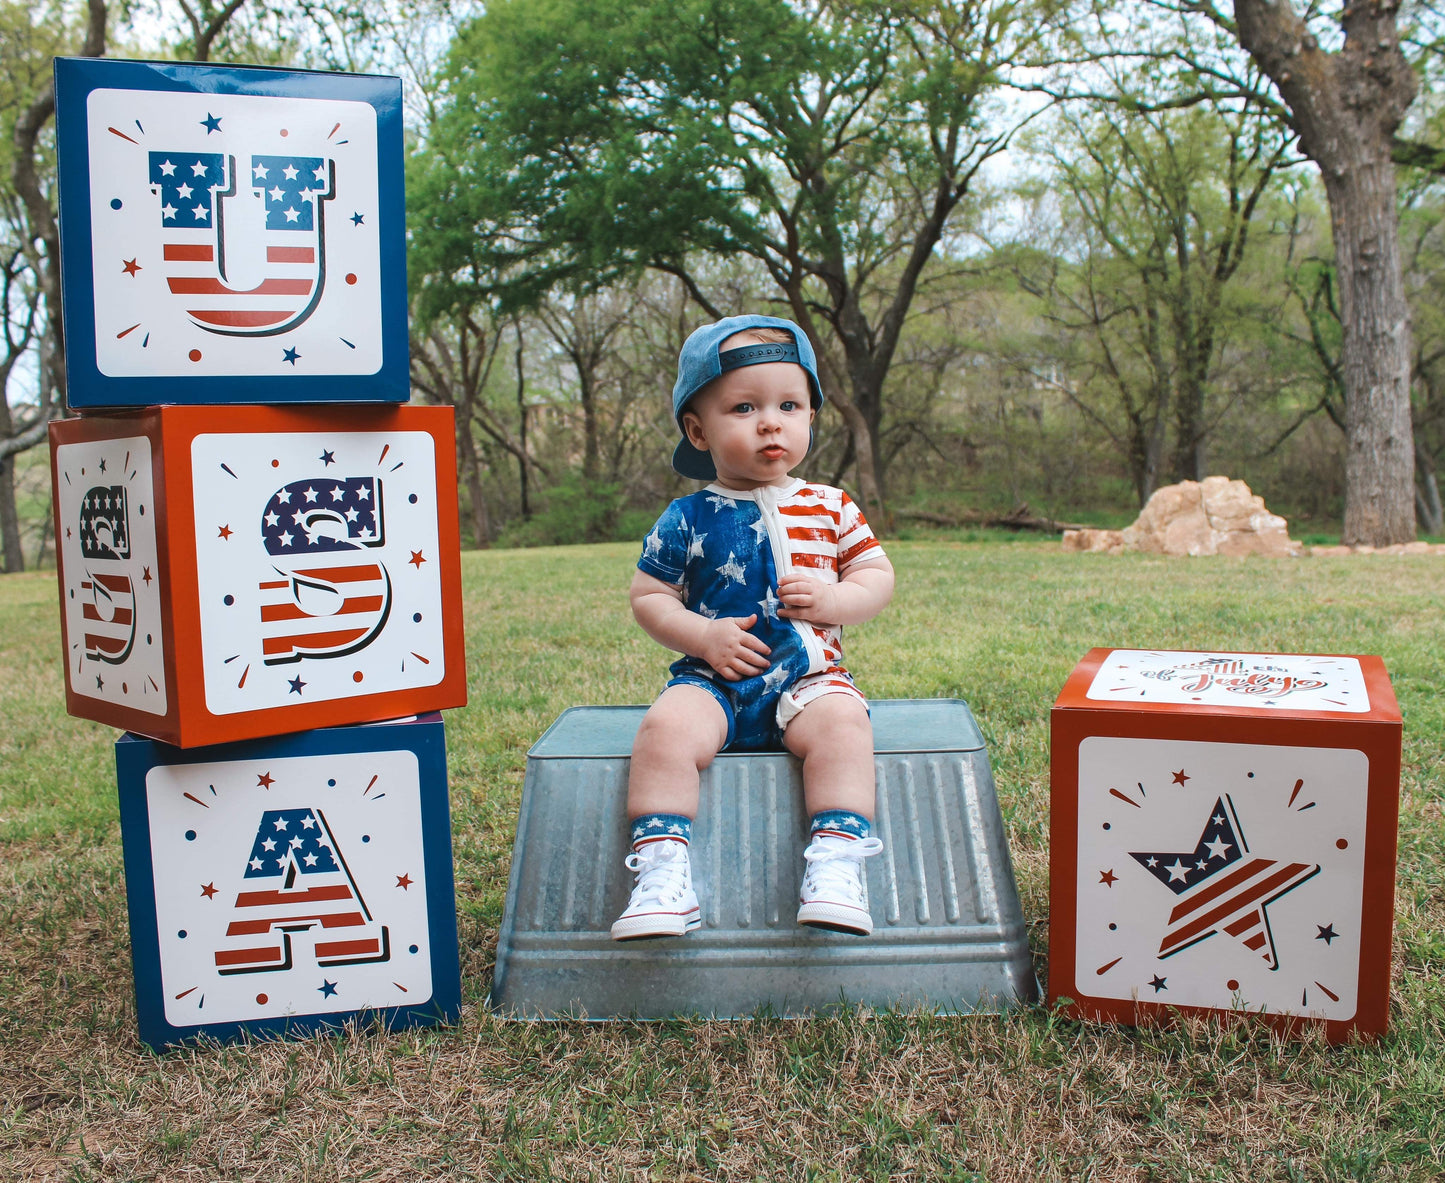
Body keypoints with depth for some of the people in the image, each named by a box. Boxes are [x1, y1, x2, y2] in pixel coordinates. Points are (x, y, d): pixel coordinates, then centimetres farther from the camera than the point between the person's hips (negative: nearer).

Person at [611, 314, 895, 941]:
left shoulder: (829, 508, 8)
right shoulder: (687, 519, 3)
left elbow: (878, 576, 11)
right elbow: (647, 596, 5)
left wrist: (833, 599, -10)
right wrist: (703, 636, -11)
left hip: (809, 679, 1)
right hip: (713, 679, 0)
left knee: (843, 723, -31)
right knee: (664, 728, -29)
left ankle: (837, 859, -28)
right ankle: (662, 867, -25)